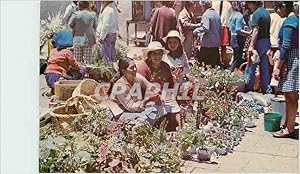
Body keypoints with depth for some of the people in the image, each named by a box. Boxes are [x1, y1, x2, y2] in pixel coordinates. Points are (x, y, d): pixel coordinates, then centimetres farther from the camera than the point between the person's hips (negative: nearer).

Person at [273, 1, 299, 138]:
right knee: (289, 96, 16)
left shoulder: (288, 22, -15)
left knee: (291, 97, -3)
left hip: (291, 60, -10)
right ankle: (288, 124, 26)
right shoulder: (295, 19, 14)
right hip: (293, 59, 10)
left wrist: (278, 68, -15)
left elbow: (286, 46, -19)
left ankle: (289, 129, 5)